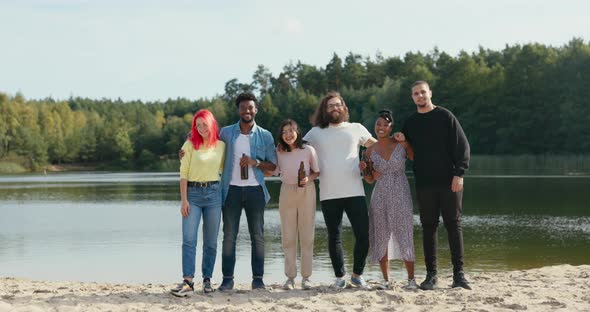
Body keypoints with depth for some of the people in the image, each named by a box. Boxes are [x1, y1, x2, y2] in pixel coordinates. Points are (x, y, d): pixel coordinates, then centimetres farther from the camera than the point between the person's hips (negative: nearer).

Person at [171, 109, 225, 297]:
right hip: (193, 193, -3)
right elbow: (183, 174, -3)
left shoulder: (221, 146, 7)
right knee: (189, 239, -12)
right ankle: (187, 282, -16)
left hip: (213, 193, 3)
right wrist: (183, 200, -9)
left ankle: (207, 279, 14)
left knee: (211, 241, 5)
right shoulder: (190, 145, -1)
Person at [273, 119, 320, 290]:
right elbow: (273, 172, 5)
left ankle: (306, 277, 8)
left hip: (307, 192, -1)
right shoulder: (279, 152, -2)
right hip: (287, 191, 2)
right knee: (288, 236, 2)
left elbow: (317, 172, 3)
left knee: (307, 236, 1)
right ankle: (290, 276, 8)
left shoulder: (308, 150, -6)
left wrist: (308, 178, -16)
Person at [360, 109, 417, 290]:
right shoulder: (371, 151, 5)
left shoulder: (402, 144, -2)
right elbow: (371, 180, 11)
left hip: (401, 196, -2)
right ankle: (386, 280, 10)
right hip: (380, 197, 3)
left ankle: (411, 279, 6)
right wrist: (364, 170, -7)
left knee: (404, 236, -4)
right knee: (381, 237, 2)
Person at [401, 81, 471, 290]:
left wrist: (459, 173, -11)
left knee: (454, 225, -2)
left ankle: (458, 273, 2)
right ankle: (431, 275, 9)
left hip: (449, 182, -3)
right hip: (424, 184, 3)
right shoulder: (410, 123, 13)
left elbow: (462, 145, -3)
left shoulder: (445, 116, 1)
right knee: (428, 227, 4)